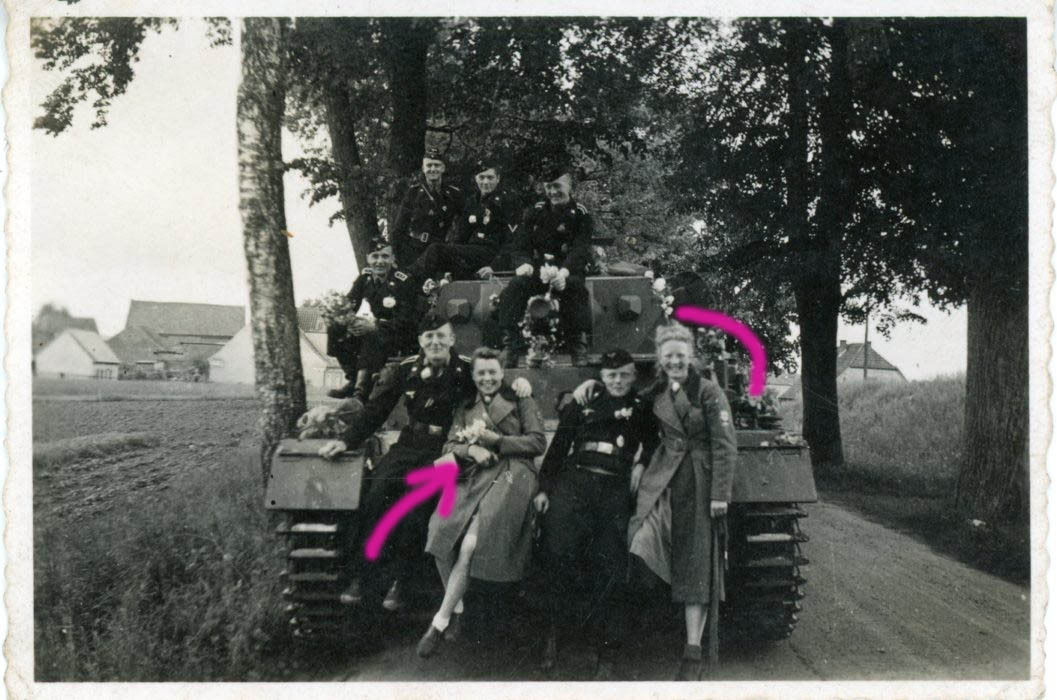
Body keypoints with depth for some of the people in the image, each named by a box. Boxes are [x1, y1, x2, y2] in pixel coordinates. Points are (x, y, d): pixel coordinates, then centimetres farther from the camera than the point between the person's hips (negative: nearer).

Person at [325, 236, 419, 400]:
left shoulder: (403, 282, -18)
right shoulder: (365, 277, 1)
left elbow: (405, 321, -24)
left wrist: (375, 325, -35)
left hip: (401, 335, -7)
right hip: (374, 325, 7)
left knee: (373, 336, -39)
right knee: (335, 328, -12)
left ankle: (361, 390, -36)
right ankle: (353, 378, -7)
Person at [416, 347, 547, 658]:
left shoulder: (521, 403, 15)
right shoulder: (465, 409, 25)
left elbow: (538, 443, 4)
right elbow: (449, 446, 15)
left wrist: (495, 440, -3)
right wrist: (471, 449, -8)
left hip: (510, 475, -4)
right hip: (473, 476, 4)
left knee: (471, 543, -25)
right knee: (442, 532, -24)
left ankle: (440, 622, -17)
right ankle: (456, 608, -5)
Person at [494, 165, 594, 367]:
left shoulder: (580, 215, 4)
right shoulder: (534, 212, 14)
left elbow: (581, 250, -10)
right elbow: (519, 246, 7)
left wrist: (564, 272, -31)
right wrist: (523, 264, -19)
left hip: (567, 271, -2)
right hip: (537, 270, 2)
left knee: (575, 288, -36)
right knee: (514, 288, -27)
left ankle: (579, 349, -31)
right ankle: (510, 347, -28)